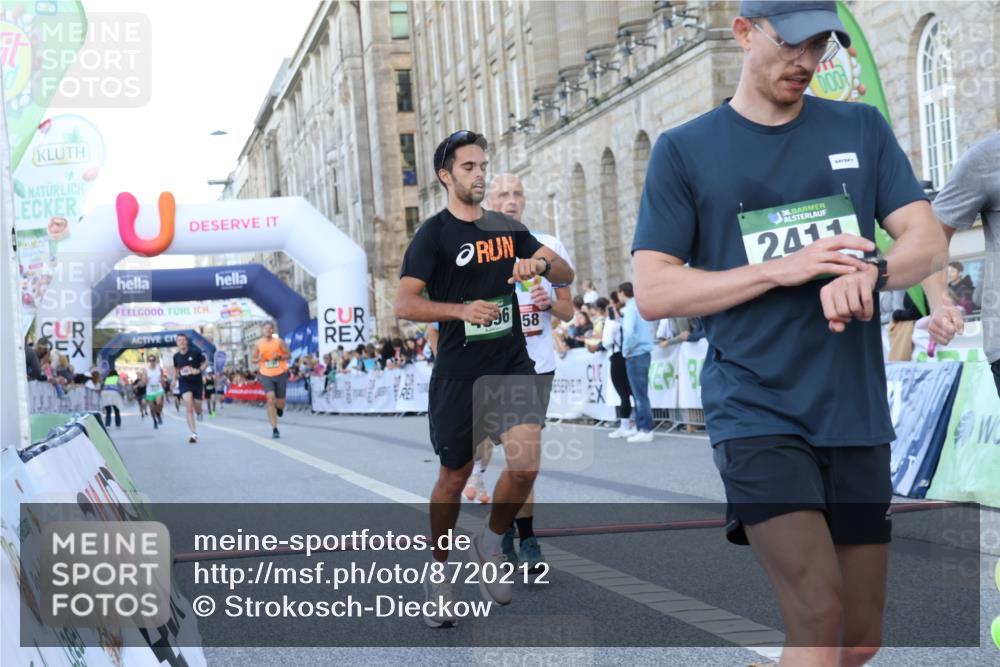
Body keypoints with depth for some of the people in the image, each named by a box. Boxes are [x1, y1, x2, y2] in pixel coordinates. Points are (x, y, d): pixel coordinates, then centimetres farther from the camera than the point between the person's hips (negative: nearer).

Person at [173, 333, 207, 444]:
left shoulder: (195, 352, -10)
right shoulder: (176, 356, 1)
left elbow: (205, 362, 0)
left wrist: (199, 370, -16)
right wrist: (175, 379, 12)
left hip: (197, 382, -1)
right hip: (184, 383, 1)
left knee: (197, 406, 6)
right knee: (188, 405, -19)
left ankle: (199, 413, 50)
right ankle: (194, 433, -21)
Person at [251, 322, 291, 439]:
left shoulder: (279, 342, -3)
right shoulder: (259, 344, 2)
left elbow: (289, 355, 2)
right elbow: (252, 359, 10)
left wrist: (280, 357, -18)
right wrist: (259, 359, -13)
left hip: (280, 374, 0)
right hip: (266, 376, 0)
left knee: (280, 402, 4)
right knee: (270, 400, -15)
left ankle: (280, 408, 46)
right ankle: (274, 429, -12)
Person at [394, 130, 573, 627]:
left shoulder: (507, 228, 10)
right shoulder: (434, 233, -4)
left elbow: (565, 275, 9)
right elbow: (403, 305, -12)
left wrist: (542, 263, -14)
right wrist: (461, 310, -27)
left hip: (513, 365, 3)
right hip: (458, 373, -3)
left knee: (525, 464, -16)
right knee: (455, 476, 6)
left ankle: (491, 544, 10)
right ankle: (438, 572, 26)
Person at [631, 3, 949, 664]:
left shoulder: (862, 128, 10)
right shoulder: (684, 150, 1)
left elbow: (926, 238, 4)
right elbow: (654, 293, -4)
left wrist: (867, 273, -19)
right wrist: (783, 268, -16)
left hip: (858, 413, 4)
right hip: (758, 413, -4)